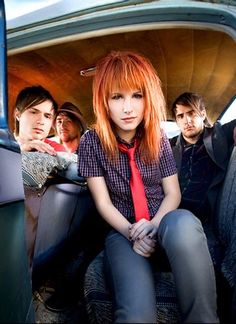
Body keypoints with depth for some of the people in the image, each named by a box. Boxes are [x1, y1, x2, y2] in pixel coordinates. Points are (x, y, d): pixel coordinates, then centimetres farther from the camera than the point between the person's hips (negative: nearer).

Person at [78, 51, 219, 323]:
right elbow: (103, 202, -4)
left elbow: (173, 192, 2)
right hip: (123, 230, -2)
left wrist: (154, 225, -17)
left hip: (163, 224, 3)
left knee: (183, 224, -38)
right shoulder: (91, 143, -4)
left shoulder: (158, 139, 3)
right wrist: (131, 233, -19)